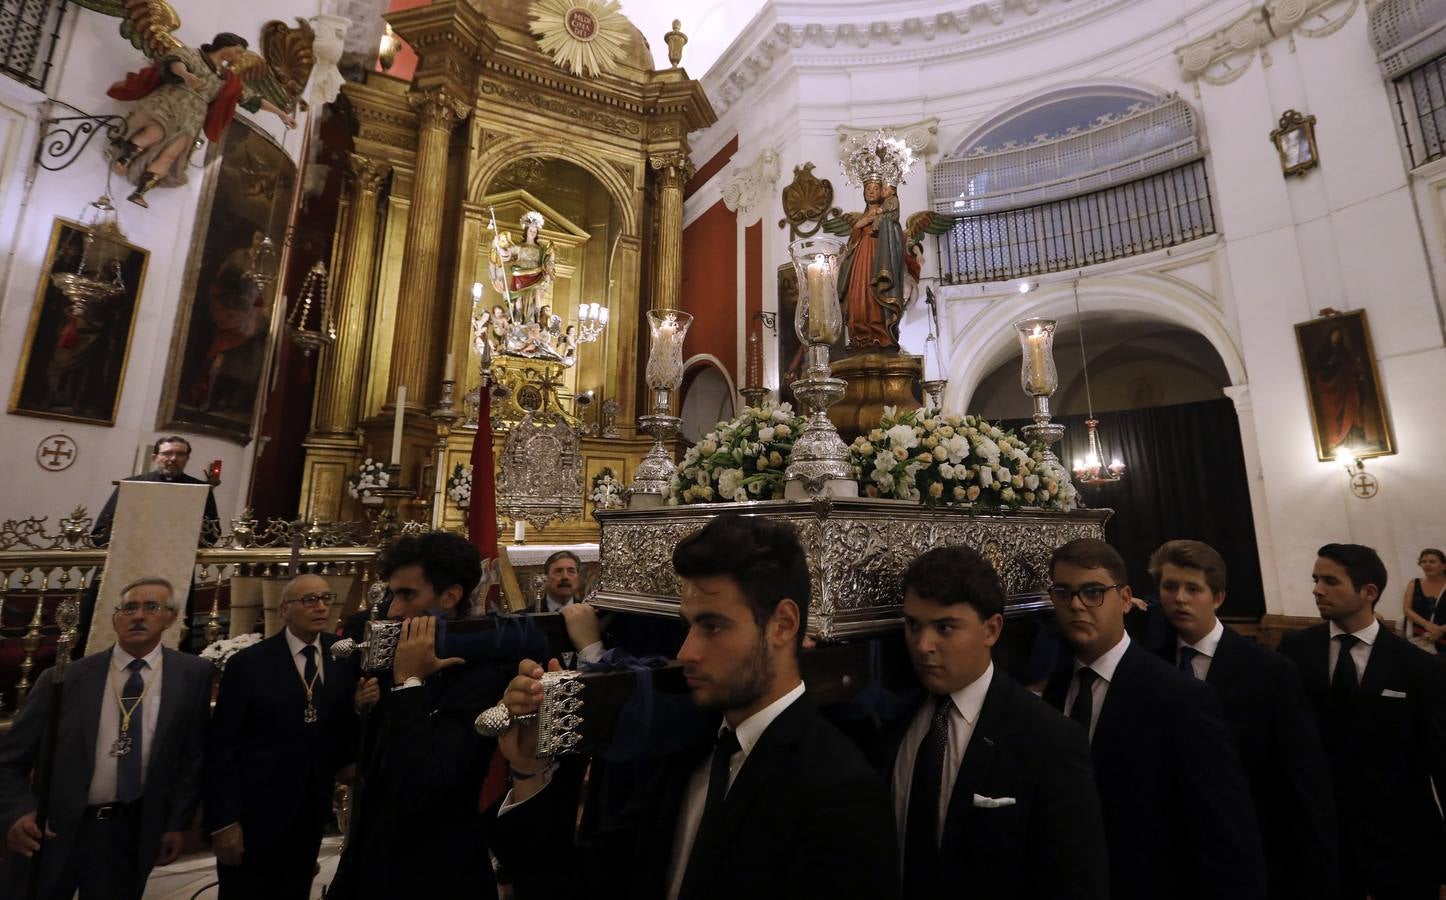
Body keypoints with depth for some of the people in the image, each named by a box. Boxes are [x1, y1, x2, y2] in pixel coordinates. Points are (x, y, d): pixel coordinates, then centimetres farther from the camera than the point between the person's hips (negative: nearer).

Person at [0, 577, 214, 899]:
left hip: (130, 832, 0)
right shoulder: (64, 678, -5)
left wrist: (177, 823, 0)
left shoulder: (192, 674, -4)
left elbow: (193, 754, 1)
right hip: (53, 828, 0)